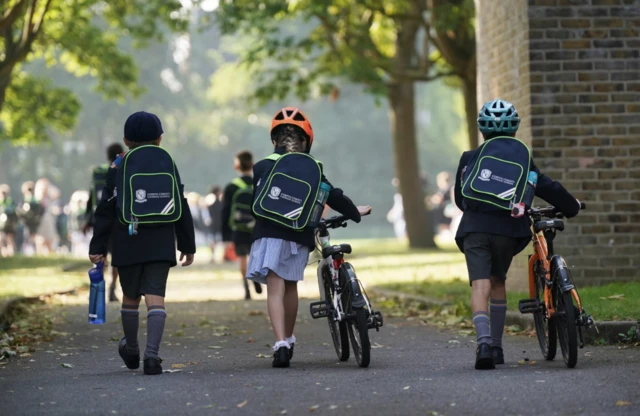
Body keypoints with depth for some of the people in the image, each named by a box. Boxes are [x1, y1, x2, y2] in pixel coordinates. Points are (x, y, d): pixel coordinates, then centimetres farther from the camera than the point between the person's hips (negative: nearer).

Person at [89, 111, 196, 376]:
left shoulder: (117, 169, 1)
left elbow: (105, 212, -1)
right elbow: (181, 209, 6)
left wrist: (98, 247, 2)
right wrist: (187, 245, 13)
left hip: (127, 244, 0)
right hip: (160, 245, 0)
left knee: (130, 297, 16)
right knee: (155, 297, -6)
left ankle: (131, 350, 32)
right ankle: (152, 354, -21)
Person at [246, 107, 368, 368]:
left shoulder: (262, 167, 4)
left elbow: (255, 203, 7)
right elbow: (333, 196, 12)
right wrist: (355, 212, 28)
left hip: (269, 234, -3)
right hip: (299, 237, 3)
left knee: (275, 289, -7)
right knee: (290, 287, 20)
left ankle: (281, 344, -22)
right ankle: (288, 340, 32)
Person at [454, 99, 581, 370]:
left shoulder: (468, 159, 12)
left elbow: (459, 199, 21)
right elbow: (547, 188, 5)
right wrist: (571, 208, 21)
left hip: (474, 228, -1)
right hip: (507, 229, 1)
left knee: (480, 285, -10)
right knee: (498, 281, 20)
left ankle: (484, 341, -32)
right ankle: (496, 345, 22)